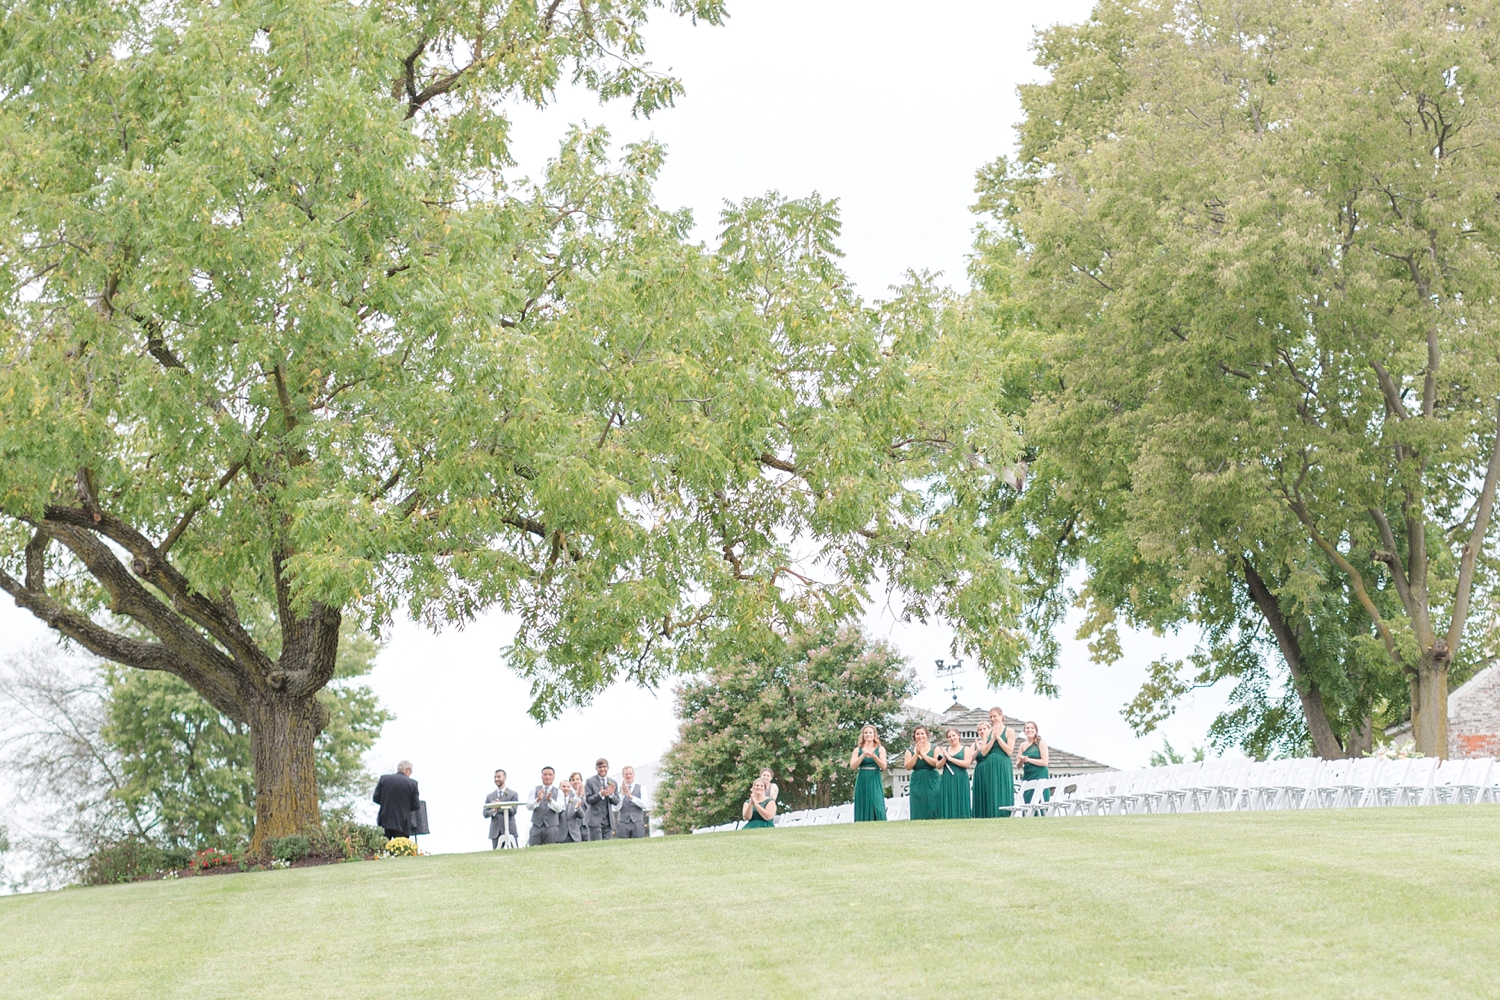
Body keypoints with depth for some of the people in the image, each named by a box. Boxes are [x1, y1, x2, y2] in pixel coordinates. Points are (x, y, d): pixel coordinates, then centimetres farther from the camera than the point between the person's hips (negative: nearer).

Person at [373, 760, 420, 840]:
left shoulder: (384, 778, 2)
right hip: (402, 824, -2)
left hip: (385, 822, 2)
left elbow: (376, 798, 4)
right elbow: (416, 806, -3)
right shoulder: (412, 783, -4)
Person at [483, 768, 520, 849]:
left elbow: (513, 811, -5)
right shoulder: (489, 796, 15)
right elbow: (485, 814, 8)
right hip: (495, 832, 3)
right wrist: (493, 811, -14)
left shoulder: (513, 794, 5)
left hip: (509, 831, -3)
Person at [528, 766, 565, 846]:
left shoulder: (558, 792, 6)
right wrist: (538, 799, -24)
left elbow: (559, 809, -7)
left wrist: (550, 800, -24)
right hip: (537, 825, 0)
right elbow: (529, 806, -4)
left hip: (551, 825, 0)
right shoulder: (535, 790, 8)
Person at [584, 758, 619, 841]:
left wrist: (611, 794, -12)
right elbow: (587, 800, -6)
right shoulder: (590, 781, 1)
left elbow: (616, 802, 10)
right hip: (595, 819, -4)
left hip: (608, 820, 4)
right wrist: (600, 795, -22)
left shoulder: (613, 783, 13)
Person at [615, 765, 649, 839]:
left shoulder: (641, 788, 9)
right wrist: (622, 793, -17)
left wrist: (631, 797, -17)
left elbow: (644, 805, -5)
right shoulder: (619, 789, 8)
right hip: (623, 824, 0)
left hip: (637, 823, 0)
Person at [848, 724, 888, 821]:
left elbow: (884, 767, -3)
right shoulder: (858, 750, 9)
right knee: (863, 809, -2)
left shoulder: (880, 749, 7)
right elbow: (852, 766, -3)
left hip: (875, 782, -1)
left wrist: (873, 756, -17)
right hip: (862, 781, 1)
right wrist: (863, 755, -13)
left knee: (877, 808, -8)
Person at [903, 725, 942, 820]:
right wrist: (916, 754, -9)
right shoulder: (910, 751, 10)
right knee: (919, 809, -3)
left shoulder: (934, 748, 5)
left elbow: (937, 763, -9)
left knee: (932, 807, -6)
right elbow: (908, 767, -2)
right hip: (917, 783, 1)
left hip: (931, 782, -1)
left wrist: (922, 754, -8)